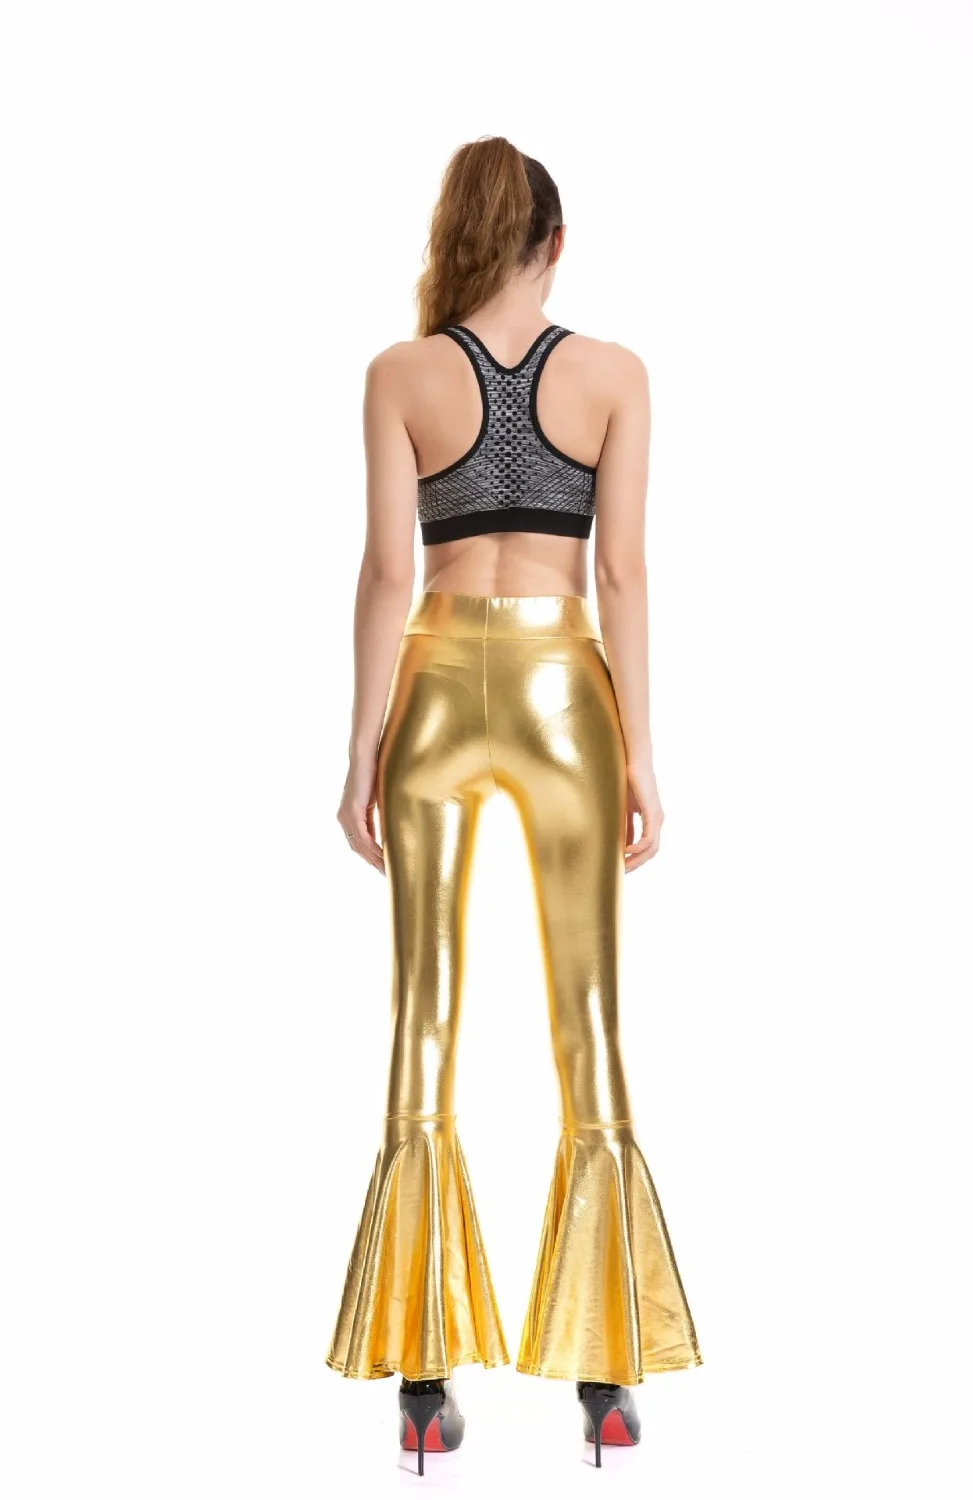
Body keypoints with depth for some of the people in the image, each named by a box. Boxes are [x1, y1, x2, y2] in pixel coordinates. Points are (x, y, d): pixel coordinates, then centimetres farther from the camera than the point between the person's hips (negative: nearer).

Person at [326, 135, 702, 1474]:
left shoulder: (401, 375, 0)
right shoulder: (613, 374, 1)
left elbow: (387, 572, -4)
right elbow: (623, 573, -4)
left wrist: (364, 749, 0)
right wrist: (640, 752, 0)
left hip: (438, 687, 0)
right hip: (564, 687, 0)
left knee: (426, 1020, 4)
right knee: (589, 1024, 5)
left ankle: (426, 1384, 4)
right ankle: (605, 1380, 9)